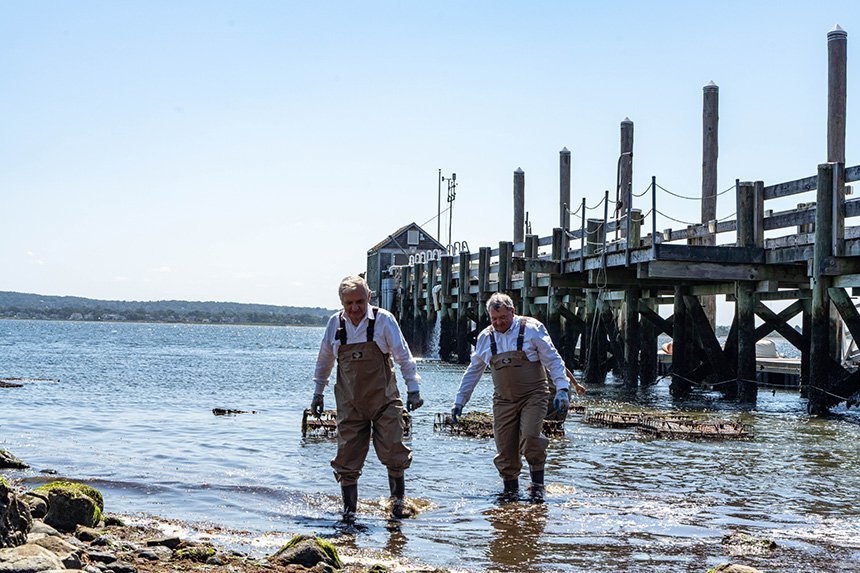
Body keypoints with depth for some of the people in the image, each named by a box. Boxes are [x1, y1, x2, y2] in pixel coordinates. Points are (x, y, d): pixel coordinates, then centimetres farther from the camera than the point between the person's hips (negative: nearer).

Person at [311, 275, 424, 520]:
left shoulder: (383, 320, -7)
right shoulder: (335, 323, 2)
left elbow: (403, 356, -1)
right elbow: (324, 361, 15)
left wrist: (413, 389, -1)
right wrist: (318, 393, 18)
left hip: (384, 400, -2)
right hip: (349, 404, 2)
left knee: (393, 452, -1)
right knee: (348, 457, 0)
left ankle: (398, 501, 17)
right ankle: (349, 508, 11)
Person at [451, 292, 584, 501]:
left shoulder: (531, 329, -3)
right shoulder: (485, 337, 9)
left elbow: (553, 360, -1)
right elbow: (473, 371, 19)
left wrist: (562, 389, -10)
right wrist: (459, 401, 19)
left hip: (533, 395, -4)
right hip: (504, 401, 4)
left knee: (530, 437, -23)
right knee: (505, 449, -1)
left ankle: (538, 484, -7)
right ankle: (511, 490, 15)